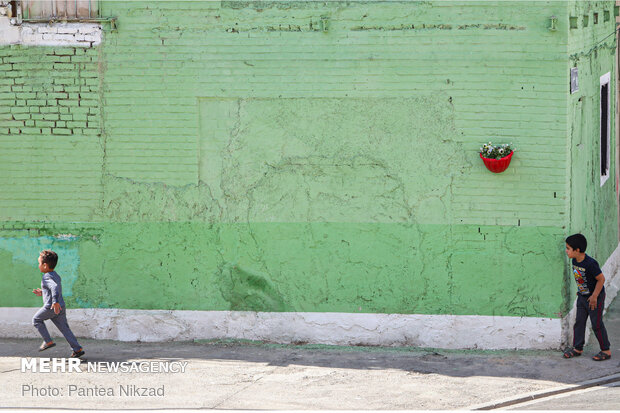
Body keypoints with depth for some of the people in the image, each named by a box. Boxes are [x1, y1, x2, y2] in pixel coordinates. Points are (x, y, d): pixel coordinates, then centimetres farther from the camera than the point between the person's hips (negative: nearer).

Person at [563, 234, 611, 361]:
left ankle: (606, 350, 11)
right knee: (579, 322, 9)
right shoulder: (575, 261, -2)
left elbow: (601, 279, -23)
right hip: (582, 296, 8)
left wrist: (594, 296, -19)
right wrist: (580, 291, 13)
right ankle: (577, 348, 19)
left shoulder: (590, 264, -28)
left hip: (595, 297, -8)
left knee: (597, 324, -1)